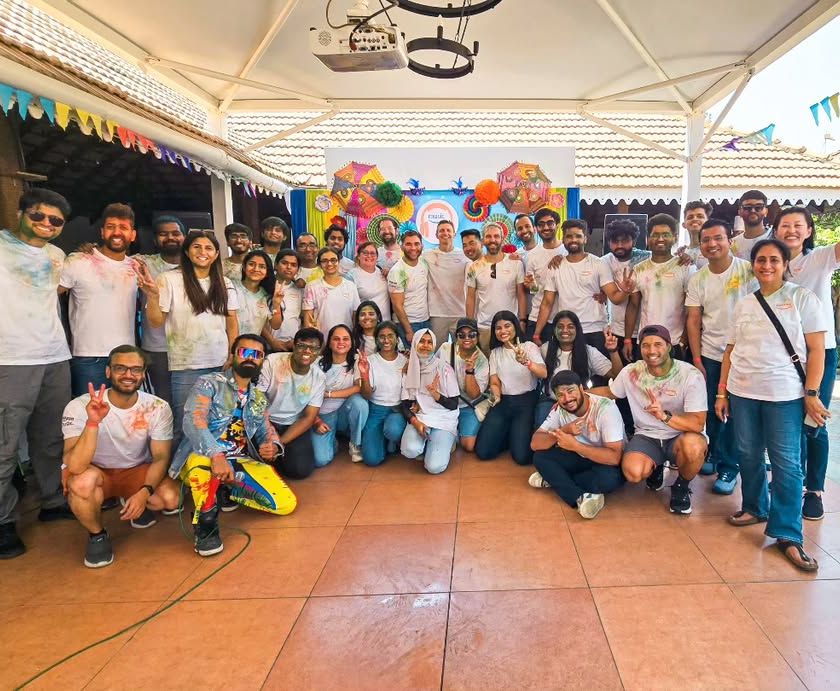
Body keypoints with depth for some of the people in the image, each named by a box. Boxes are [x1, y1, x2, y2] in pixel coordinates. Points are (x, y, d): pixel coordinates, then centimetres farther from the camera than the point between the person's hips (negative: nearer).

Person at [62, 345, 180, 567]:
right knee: (83, 481, -36)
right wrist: (93, 422, -47)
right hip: (96, 474, -2)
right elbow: (75, 467, -33)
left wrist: (145, 492, -29)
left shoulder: (158, 407, -15)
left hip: (137, 471, 2)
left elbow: (161, 457, -11)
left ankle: (137, 504, 13)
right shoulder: (79, 407, -23)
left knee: (170, 498, -26)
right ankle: (97, 535, -4)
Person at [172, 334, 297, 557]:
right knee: (202, 462, -43)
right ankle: (206, 523, -17)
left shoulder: (259, 398, 16)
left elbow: (267, 432, 12)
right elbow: (193, 421, -20)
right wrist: (217, 455, -37)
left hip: (241, 462, 5)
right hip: (204, 457, -5)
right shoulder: (209, 383, -4)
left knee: (286, 503, -13)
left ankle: (227, 492, 11)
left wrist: (273, 447, -16)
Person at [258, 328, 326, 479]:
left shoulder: (319, 377, -8)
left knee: (301, 469, -18)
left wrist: (279, 442, -19)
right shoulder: (272, 362, -16)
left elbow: (308, 418, -7)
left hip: (294, 426, 2)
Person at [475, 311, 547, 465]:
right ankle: (508, 435, 17)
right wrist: (496, 396, -16)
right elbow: (494, 382, 8)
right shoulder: (495, 352, 12)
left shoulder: (529, 346, -3)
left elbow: (544, 374, -20)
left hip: (526, 402, -4)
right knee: (483, 452, -10)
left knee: (522, 456, -18)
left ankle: (518, 435, 15)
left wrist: (526, 362, -40)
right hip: (503, 402, 4)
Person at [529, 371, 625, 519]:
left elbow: (614, 457, -32)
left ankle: (553, 478, -17)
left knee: (607, 477, -39)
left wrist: (574, 445, -34)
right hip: (581, 458, 5)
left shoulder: (606, 408, -27)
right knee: (540, 457, -16)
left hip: (607, 462, -5)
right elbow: (535, 444, -17)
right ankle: (581, 498, -28)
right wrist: (564, 430, -32)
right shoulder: (559, 409, -11)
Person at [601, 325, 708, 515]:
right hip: (647, 436, 2)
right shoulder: (631, 371, -6)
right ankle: (655, 467, 14)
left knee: (693, 445, -39)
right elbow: (609, 392, 15)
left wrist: (665, 416, -40)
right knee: (633, 472, -28)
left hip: (679, 436, -2)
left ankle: (681, 487, -3)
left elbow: (697, 424, -23)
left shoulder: (691, 375, -16)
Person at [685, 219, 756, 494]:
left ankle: (727, 466, 14)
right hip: (710, 355, 3)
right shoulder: (697, 280, 3)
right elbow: (693, 321, 4)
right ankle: (715, 454, 28)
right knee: (711, 409, 7)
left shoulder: (748, 270, -6)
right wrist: (697, 360, 0)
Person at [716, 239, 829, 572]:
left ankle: (787, 534, 4)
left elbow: (816, 350, -3)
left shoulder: (802, 298, 0)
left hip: (785, 395, -4)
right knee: (748, 454, 11)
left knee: (787, 464, -3)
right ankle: (755, 507, 31)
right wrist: (722, 391, 8)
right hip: (743, 392, 4)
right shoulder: (744, 304, 11)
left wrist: (812, 393, -10)